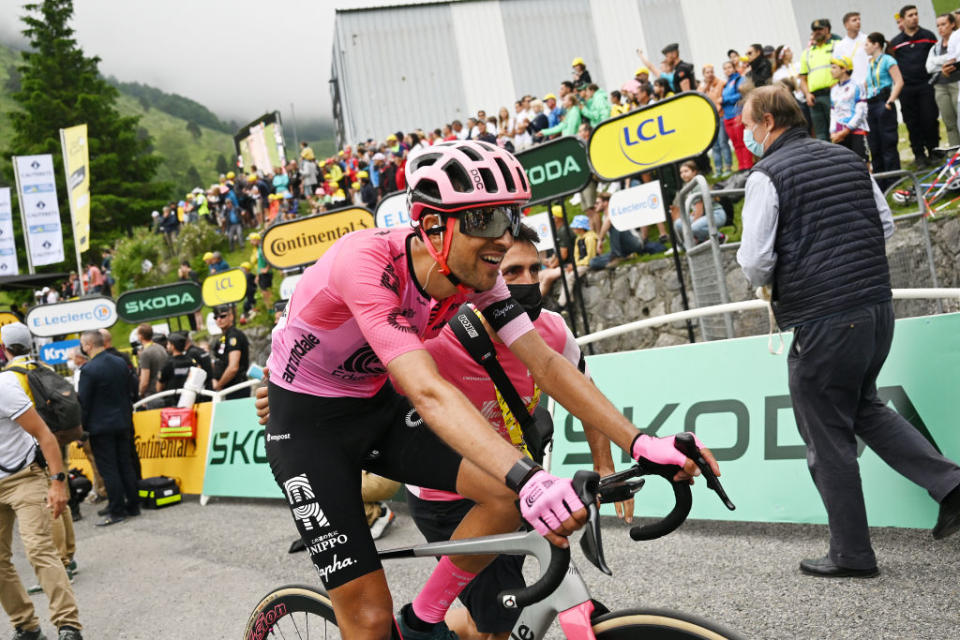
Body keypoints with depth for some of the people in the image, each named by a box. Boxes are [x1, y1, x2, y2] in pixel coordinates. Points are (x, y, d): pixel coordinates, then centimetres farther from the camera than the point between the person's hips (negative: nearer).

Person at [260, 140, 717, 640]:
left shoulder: (473, 275, -12)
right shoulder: (366, 262, -33)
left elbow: (546, 364, -14)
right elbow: (427, 390, -44)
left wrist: (641, 443, -23)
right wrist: (527, 478, -55)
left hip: (378, 406, 6)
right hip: (307, 422, -6)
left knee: (508, 493, -15)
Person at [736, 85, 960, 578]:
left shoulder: (767, 175, -10)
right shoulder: (848, 158, 12)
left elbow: (755, 260, -14)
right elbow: (886, 226, 16)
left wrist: (764, 280, 7)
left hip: (821, 321, -7)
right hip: (877, 308, 7)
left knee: (828, 439, 6)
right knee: (863, 406, 27)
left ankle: (851, 555, 17)